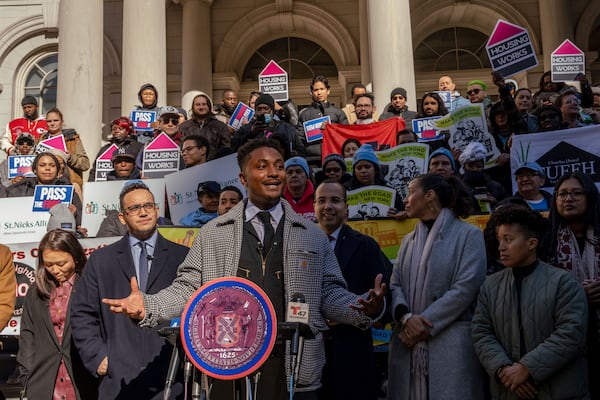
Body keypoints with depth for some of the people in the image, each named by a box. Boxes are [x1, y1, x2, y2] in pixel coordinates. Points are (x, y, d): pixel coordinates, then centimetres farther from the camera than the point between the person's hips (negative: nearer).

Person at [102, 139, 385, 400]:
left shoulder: (313, 236, 9)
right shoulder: (212, 234, 7)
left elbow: (329, 293, 7)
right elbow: (189, 289, 6)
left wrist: (365, 309, -11)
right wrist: (148, 307, -10)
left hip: (295, 370, 1)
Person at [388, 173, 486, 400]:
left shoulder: (468, 235, -1)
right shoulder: (409, 240, 18)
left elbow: (465, 288, -11)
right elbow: (395, 284, 8)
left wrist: (425, 324, -13)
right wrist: (406, 317, -12)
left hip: (451, 342, -5)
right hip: (408, 341, 5)